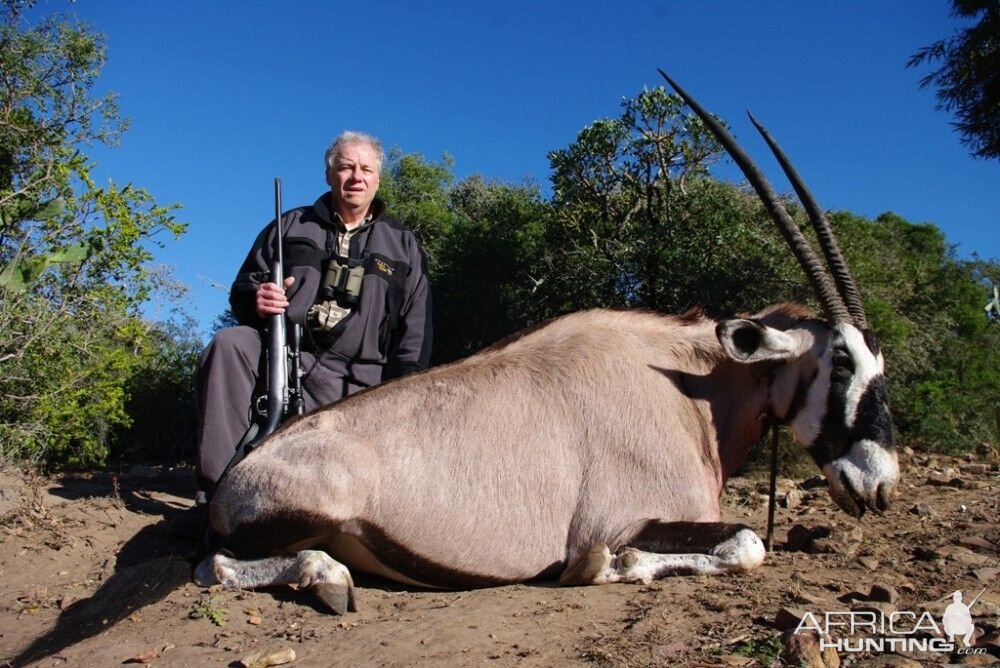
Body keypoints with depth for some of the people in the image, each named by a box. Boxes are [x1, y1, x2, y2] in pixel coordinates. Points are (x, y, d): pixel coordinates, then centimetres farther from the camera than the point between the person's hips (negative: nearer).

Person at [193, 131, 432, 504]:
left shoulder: (402, 246, 14)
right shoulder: (291, 227, 16)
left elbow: (415, 333, 9)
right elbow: (242, 289, 16)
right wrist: (256, 299, -10)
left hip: (351, 382, 0)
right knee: (229, 344, -31)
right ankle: (219, 491, -32)